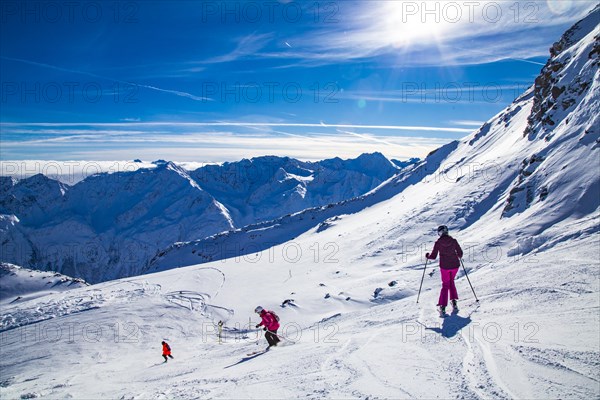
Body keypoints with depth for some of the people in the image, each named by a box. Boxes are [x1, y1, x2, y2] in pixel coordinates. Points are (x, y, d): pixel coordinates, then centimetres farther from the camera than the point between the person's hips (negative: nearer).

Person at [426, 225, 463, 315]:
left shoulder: (438, 242, -9)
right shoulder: (453, 240, -4)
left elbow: (433, 256, -7)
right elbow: (460, 253, 4)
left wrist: (427, 256, 14)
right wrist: (459, 256, 27)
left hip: (444, 267, -2)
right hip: (455, 265, 2)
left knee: (445, 285, 12)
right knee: (451, 282, 26)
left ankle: (442, 307, 3)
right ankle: (454, 302, 14)